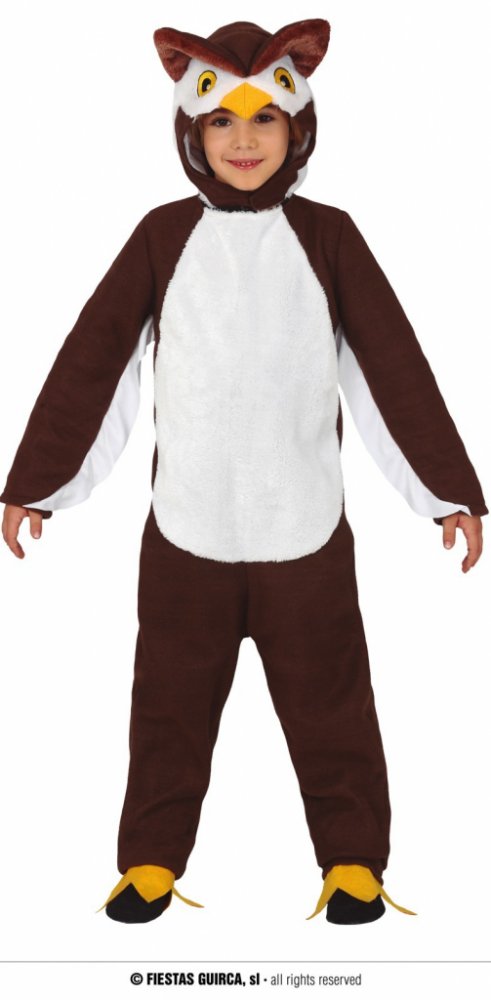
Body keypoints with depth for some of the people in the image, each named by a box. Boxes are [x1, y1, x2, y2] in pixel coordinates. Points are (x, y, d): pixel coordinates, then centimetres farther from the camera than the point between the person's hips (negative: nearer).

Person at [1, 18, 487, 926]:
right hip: (184, 528, 1)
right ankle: (152, 859, 28)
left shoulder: (326, 236, -1)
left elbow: (395, 368, -1)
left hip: (305, 526, 0)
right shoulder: (163, 236, 0)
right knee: (171, 703, 11)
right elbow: (91, 364, 1)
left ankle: (352, 858, 27)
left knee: (328, 703, 10)